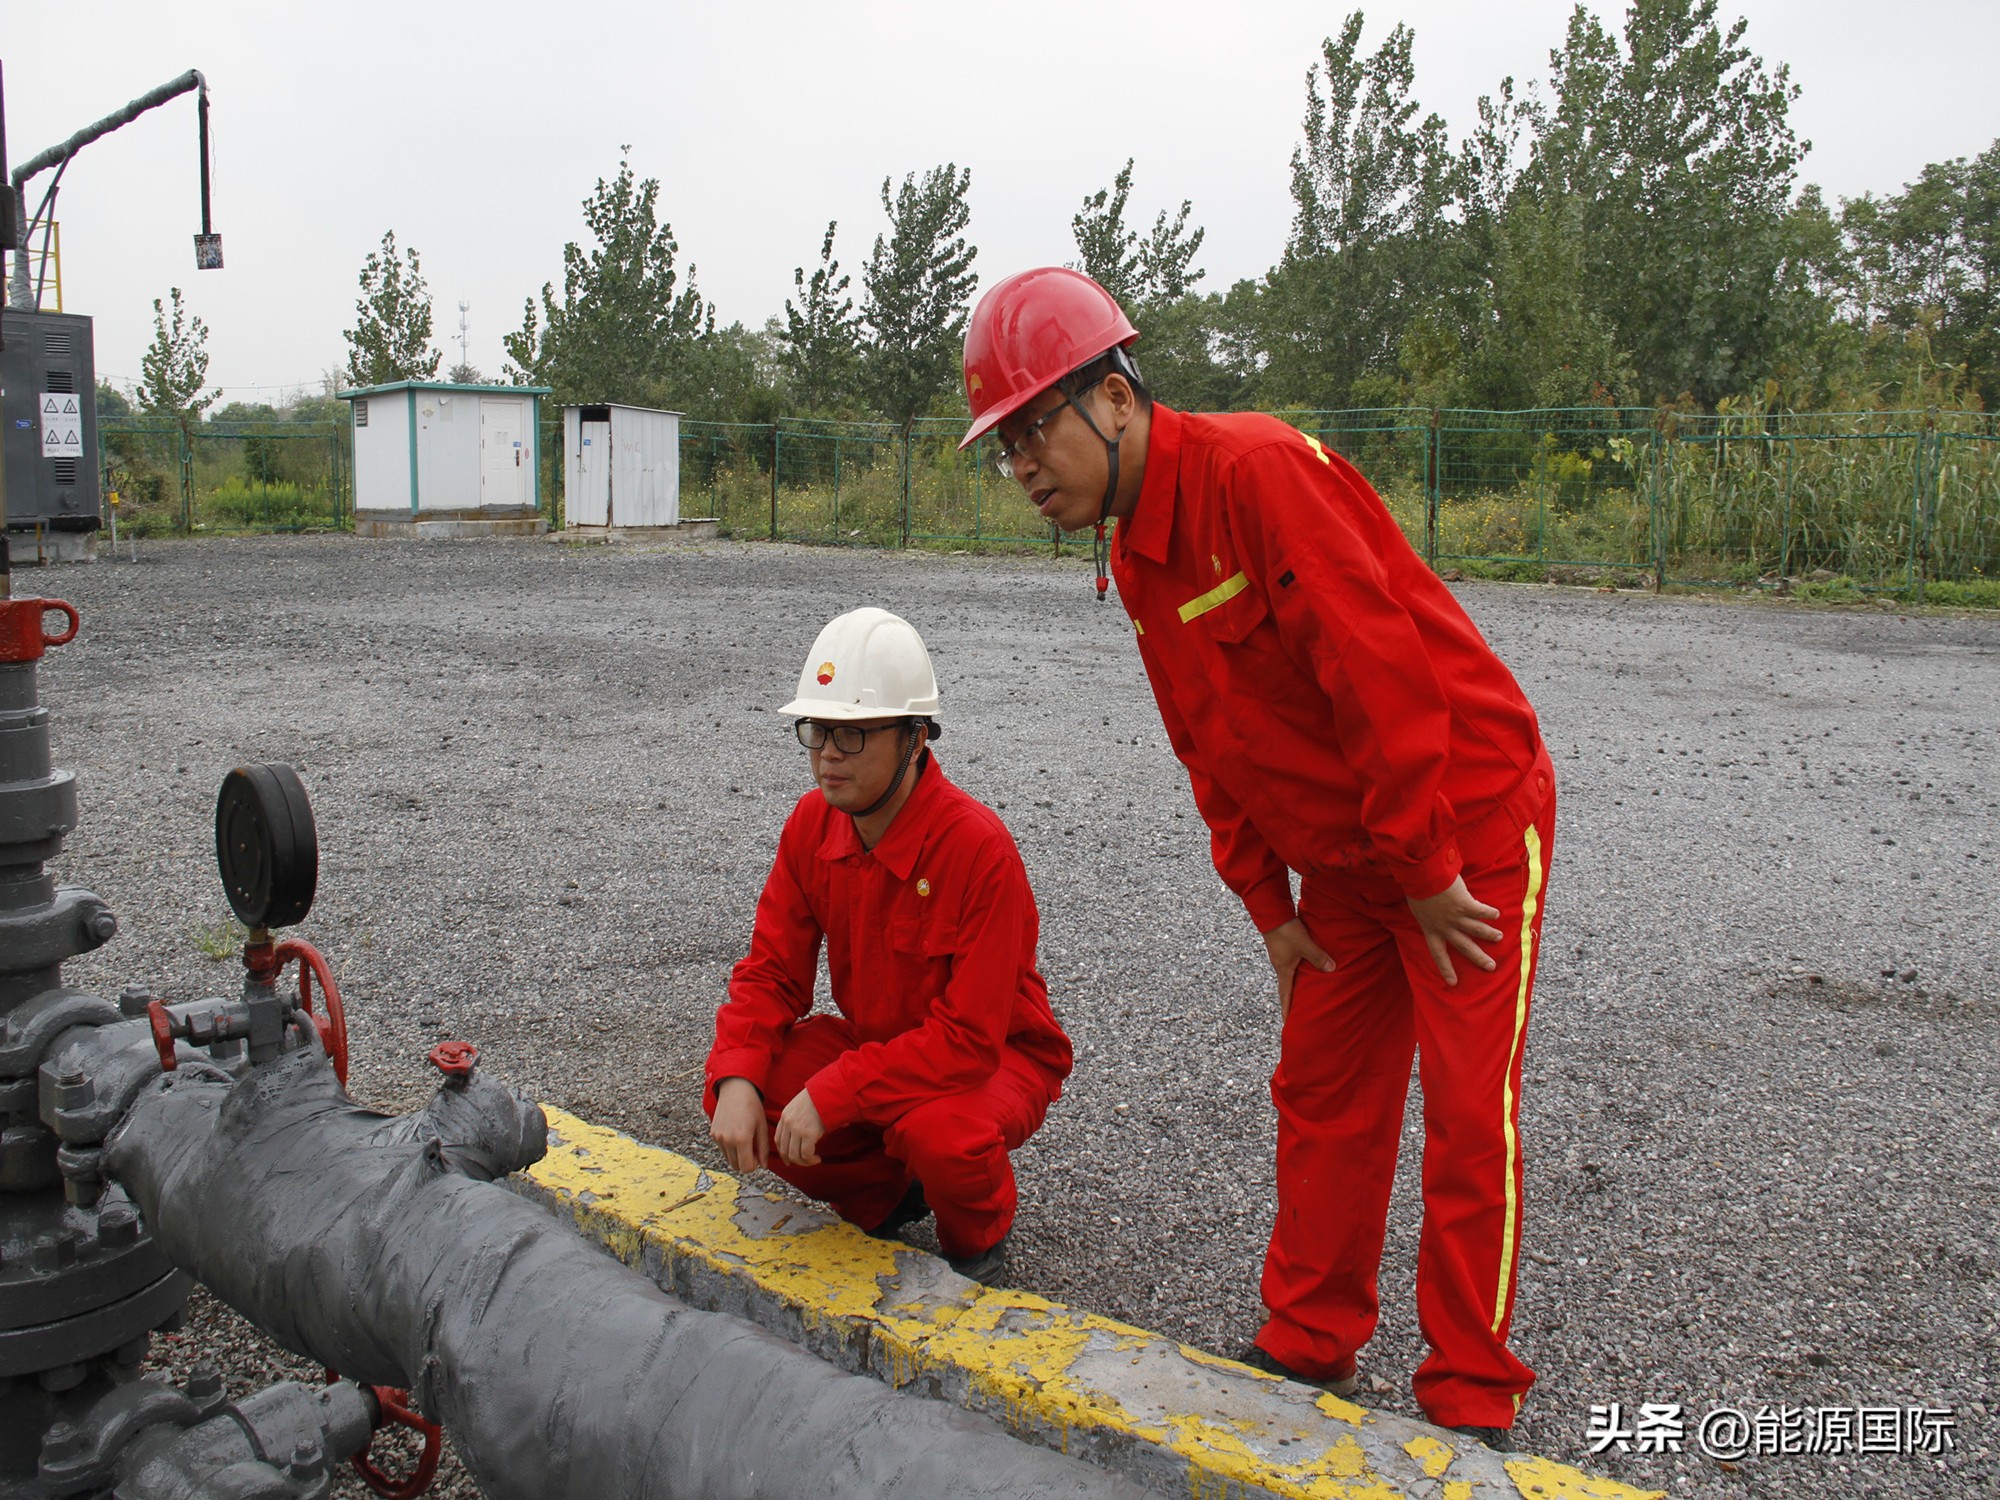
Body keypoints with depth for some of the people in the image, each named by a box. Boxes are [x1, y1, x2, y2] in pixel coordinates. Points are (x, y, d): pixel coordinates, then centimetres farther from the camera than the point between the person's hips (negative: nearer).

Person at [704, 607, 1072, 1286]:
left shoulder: (979, 847, -29)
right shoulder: (811, 824, -9)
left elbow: (970, 1035, -30)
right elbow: (772, 972, -5)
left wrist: (831, 1093, -34)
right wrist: (737, 1081, -24)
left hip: (995, 1057, -5)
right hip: (876, 1042, 6)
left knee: (937, 1131, -37)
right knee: (741, 1096, -17)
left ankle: (976, 1240, 1)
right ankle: (886, 1195, 10)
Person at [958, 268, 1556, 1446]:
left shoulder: (1257, 469, -25)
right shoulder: (1134, 553, 4)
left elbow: (1381, 674, -27)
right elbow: (1210, 750, 11)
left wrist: (1430, 871, -20)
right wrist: (1269, 903, 9)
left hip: (1469, 820, -8)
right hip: (1343, 851, 8)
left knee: (1469, 1117, -1)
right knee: (1322, 1096, 13)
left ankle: (1473, 1403, 13)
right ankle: (1311, 1346, 28)